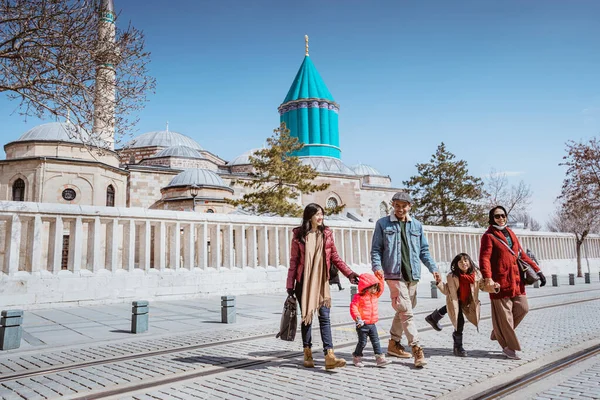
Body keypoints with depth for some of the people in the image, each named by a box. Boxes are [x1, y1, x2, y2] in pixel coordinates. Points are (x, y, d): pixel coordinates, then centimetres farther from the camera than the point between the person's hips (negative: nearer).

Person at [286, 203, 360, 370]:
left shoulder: (326, 234, 6)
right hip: (304, 282, -1)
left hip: (322, 282, 1)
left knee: (324, 317, -5)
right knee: (306, 317, 7)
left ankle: (329, 356, -9)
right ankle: (307, 353, 19)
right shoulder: (299, 235, 0)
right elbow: (293, 261, 2)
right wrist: (290, 285, -1)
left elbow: (335, 258, 9)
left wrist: (349, 273, -3)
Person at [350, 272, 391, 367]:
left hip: (372, 324, 6)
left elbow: (381, 288, 20)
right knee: (362, 342, 3)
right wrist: (358, 319, -25)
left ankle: (380, 358, 7)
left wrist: (380, 278, 9)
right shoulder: (358, 297, -14)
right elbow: (353, 308, -20)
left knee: (376, 341, 5)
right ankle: (356, 358, 20)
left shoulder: (375, 295, 8)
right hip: (362, 325, -6)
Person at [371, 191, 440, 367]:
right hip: (394, 274, -5)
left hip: (412, 275, 5)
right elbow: (376, 249, 1)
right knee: (406, 311, -11)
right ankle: (416, 348, -5)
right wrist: (377, 266, -15)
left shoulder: (417, 225, 13)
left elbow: (424, 250, 16)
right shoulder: (383, 224, 2)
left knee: (403, 311, 13)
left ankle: (394, 343, 27)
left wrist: (433, 268, 3)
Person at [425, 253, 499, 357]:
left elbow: (482, 286, 3)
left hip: (468, 303, 4)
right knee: (460, 323, -10)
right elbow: (446, 291, -10)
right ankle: (458, 348, 6)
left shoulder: (476, 274, -9)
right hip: (455, 302, -4)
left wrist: (492, 286, -16)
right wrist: (439, 282, -24)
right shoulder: (452, 276, -17)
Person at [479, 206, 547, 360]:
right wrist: (487, 277, -34)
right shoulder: (489, 236, -7)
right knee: (504, 315, 1)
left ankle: (498, 333, 28)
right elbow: (484, 258, -18)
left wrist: (537, 270, 14)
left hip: (516, 280, 7)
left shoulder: (510, 233, 16)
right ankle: (508, 346, 16)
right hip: (500, 282, -7)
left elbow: (521, 254, 20)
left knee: (522, 308, 11)